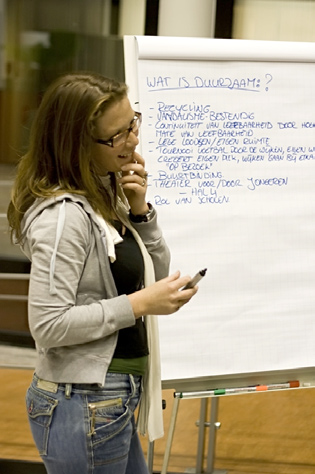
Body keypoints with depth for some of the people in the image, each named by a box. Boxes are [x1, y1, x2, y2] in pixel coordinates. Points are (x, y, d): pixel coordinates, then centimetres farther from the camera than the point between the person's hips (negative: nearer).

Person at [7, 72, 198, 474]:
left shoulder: (104, 195, 8)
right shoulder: (65, 214, -21)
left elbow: (156, 273, 15)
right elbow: (48, 324, -25)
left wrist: (139, 209, -1)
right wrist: (138, 304, -21)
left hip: (113, 399, 9)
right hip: (84, 407, -9)